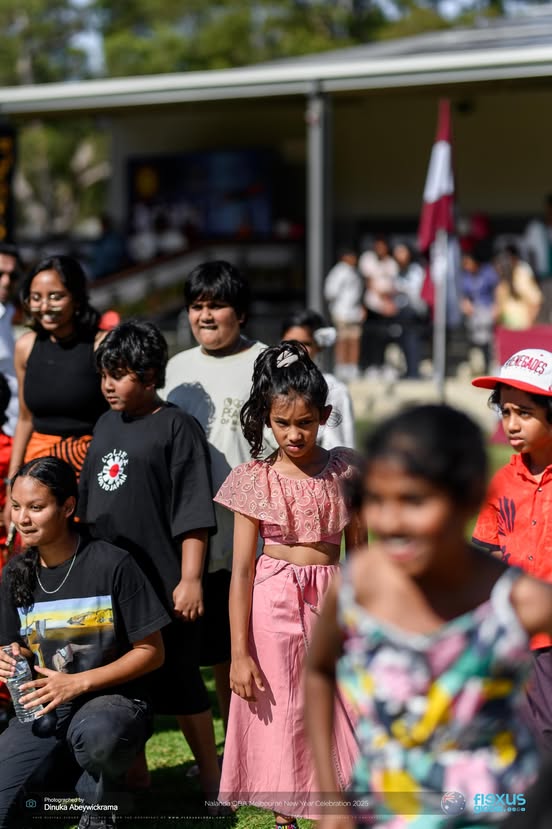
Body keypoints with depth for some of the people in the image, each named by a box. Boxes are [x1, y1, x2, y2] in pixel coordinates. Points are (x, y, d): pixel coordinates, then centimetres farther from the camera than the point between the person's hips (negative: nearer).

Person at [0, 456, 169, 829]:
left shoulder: (111, 564, -10)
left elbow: (151, 651, -7)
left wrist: (78, 683, -17)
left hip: (111, 699, -4)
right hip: (40, 708, 4)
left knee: (94, 732, -42)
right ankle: (57, 778, 16)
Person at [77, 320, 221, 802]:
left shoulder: (177, 427, -9)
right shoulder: (106, 426, 12)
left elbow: (193, 514, -12)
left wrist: (190, 579, -17)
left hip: (161, 581, -6)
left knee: (179, 680, 2)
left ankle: (211, 774, 18)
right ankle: (134, 772, 28)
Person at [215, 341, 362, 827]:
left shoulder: (344, 470, 1)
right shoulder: (254, 480, -4)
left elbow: (358, 551, 6)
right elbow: (242, 569, -4)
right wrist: (239, 653, -7)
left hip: (332, 604, 1)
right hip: (273, 604, -1)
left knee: (340, 718, 0)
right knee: (279, 719, 8)